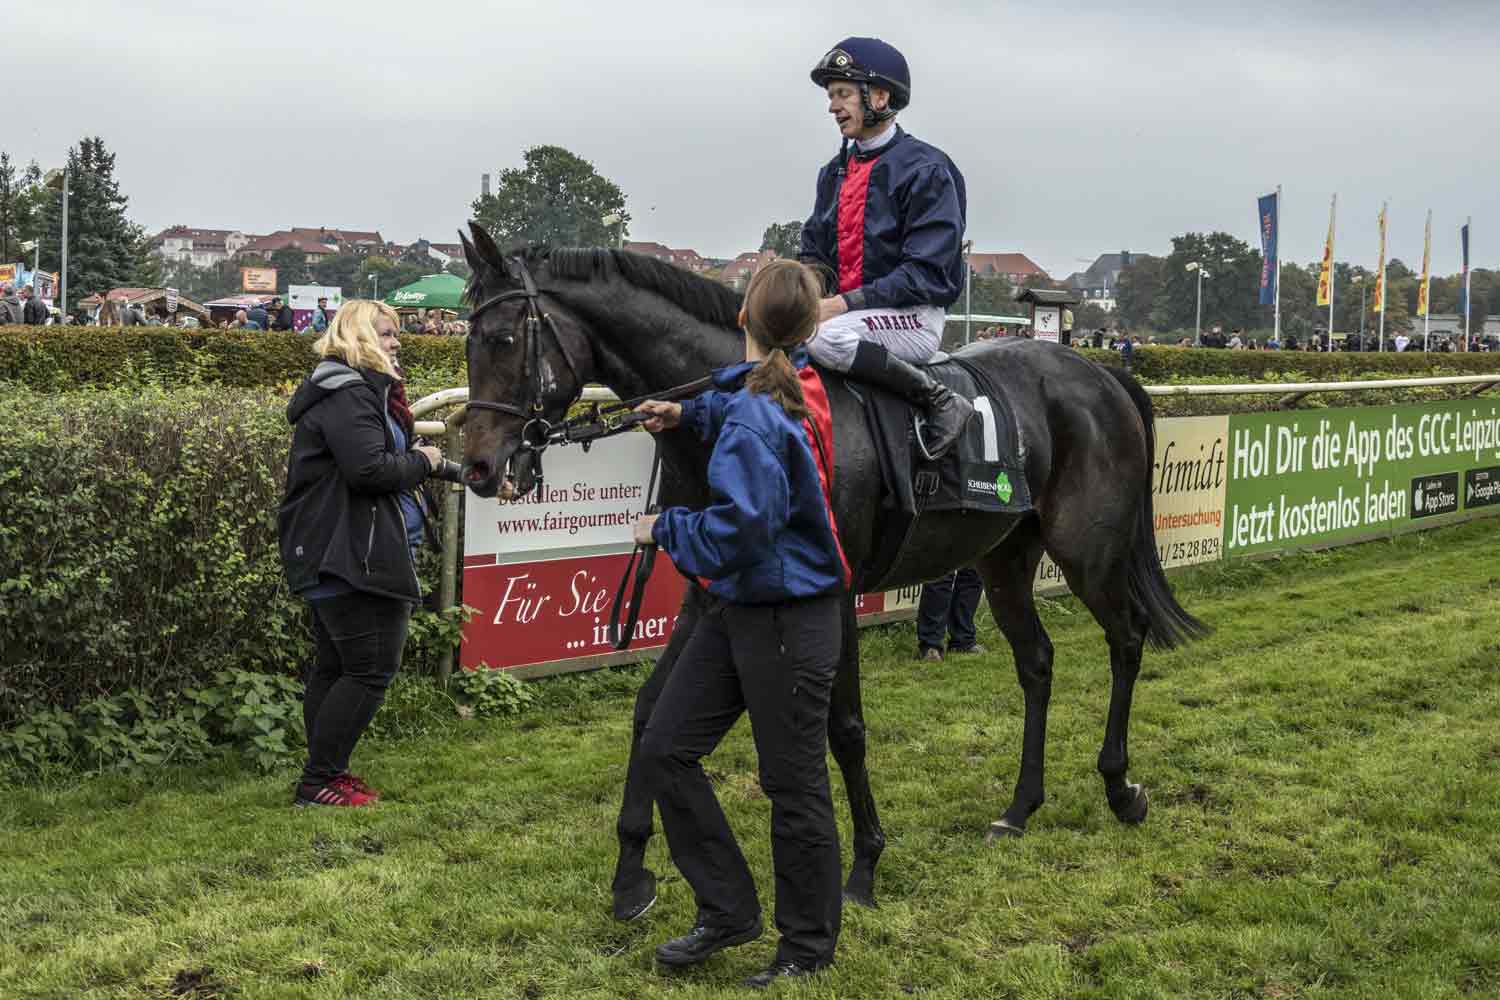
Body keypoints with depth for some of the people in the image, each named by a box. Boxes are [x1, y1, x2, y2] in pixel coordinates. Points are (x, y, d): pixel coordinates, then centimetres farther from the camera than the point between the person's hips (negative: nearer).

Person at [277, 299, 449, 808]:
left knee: (334, 666, 16)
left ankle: (325, 772, 25)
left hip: (324, 552, 12)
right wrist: (423, 461, -11)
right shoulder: (349, 394, -16)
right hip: (353, 556, -12)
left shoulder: (344, 390, 20)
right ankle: (318, 783, -3)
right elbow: (369, 469, -25)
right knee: (371, 670, -7)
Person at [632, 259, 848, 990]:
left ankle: (808, 948, 21)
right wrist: (691, 414, 26)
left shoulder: (754, 416, -22)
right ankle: (728, 910, 21)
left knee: (794, 785, 4)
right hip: (741, 609, 10)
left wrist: (664, 530, -12)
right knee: (664, 748, 10)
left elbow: (742, 526, -27)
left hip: (789, 621, -10)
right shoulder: (785, 390, 7)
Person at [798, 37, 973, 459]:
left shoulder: (925, 168, -8)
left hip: (913, 317, -7)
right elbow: (815, 252, 19)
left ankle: (942, 401, -20)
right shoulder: (835, 172, 16)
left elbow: (928, 273, -16)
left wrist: (847, 303, -23)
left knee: (822, 336, -35)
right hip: (844, 309, 7)